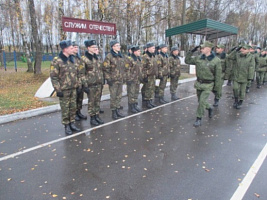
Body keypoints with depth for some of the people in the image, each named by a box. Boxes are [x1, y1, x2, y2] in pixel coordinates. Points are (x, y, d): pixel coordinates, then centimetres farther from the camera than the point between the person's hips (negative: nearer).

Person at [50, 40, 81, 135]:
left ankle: (72, 124, 25)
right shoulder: (57, 61, -10)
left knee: (73, 107, 11)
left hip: (73, 89, 6)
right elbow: (53, 77, -11)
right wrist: (58, 90, -15)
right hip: (64, 90, -6)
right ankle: (66, 126, 16)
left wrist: (78, 85, 14)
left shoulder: (72, 59, 11)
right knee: (65, 109, 3)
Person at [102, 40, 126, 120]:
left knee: (119, 96, 12)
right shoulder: (109, 56, -9)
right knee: (113, 97, -1)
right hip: (113, 80, -7)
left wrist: (123, 76, 18)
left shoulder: (121, 56, 13)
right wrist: (108, 79, -14)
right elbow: (105, 69, -12)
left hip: (120, 80, 7)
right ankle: (113, 112, 10)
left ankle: (117, 110, 24)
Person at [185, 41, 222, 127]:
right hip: (199, 83, 5)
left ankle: (198, 119, 5)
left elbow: (218, 75, -8)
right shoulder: (198, 58, 0)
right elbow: (187, 60, 8)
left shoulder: (216, 60, -11)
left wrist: (216, 87, -7)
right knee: (200, 101, 16)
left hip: (208, 85, -5)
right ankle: (210, 108, 46)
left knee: (202, 101, -10)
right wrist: (191, 51, -4)